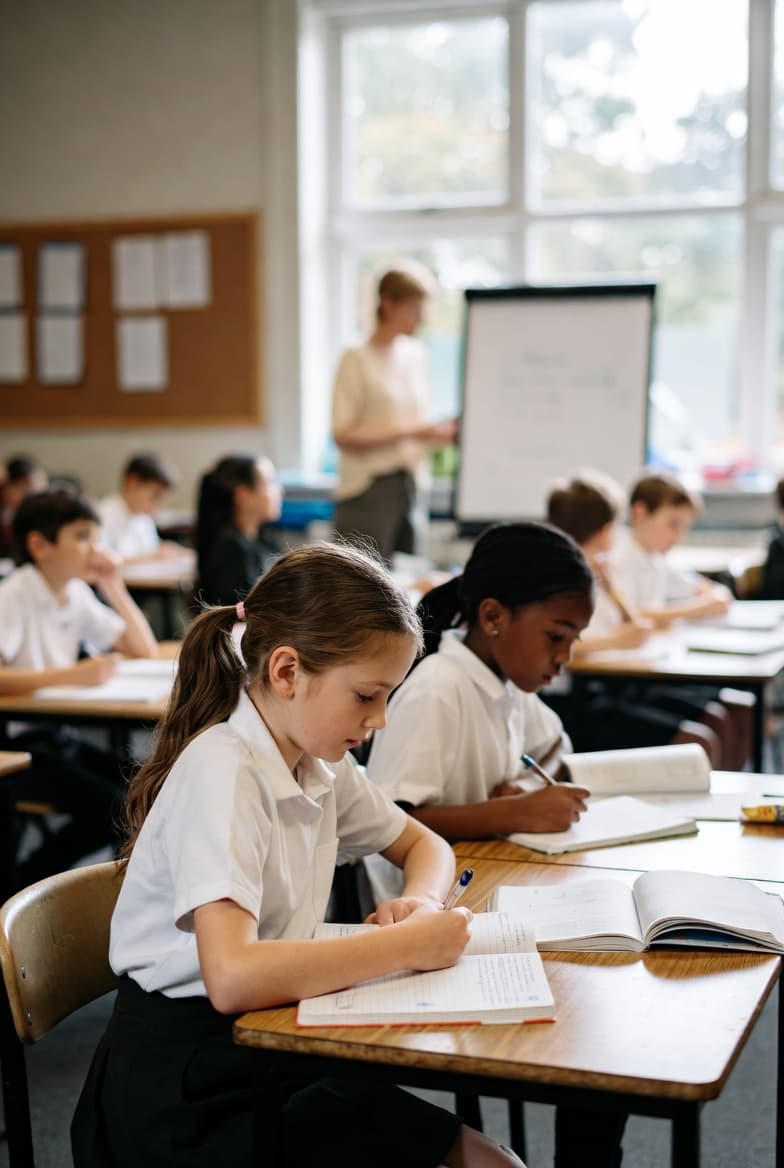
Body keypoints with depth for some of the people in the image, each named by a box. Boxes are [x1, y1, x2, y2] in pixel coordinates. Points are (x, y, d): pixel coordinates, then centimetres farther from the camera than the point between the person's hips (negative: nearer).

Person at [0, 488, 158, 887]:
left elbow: (145, 650, 11)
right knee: (113, 806, -21)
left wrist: (115, 589, -1)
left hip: (57, 734, 8)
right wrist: (73, 675, -36)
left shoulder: (78, 595, 8)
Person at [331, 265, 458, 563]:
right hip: (369, 490, -6)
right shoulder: (357, 359, -6)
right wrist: (408, 432, -17)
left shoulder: (415, 354, 11)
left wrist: (443, 432, -1)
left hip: (410, 487, 6)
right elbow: (343, 435, -12)